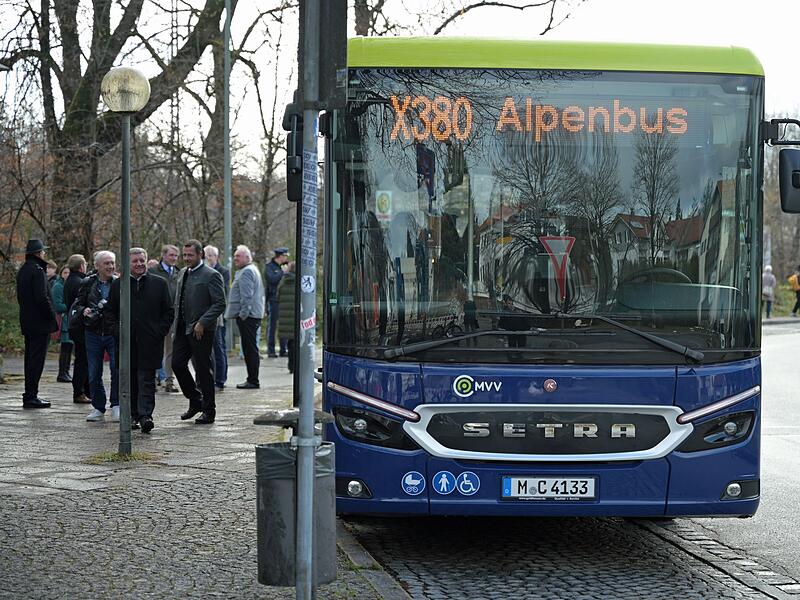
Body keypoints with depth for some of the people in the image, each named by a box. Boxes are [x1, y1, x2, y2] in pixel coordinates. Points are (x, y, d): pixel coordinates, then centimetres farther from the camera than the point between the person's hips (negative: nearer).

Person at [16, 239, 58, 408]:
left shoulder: (22, 270, 15)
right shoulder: (37, 270, -14)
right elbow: (42, 298, -20)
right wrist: (53, 318, -14)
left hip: (27, 322, 9)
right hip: (40, 323, -9)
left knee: (30, 358, 13)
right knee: (37, 359, -7)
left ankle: (29, 395, 18)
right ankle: (31, 396, -8)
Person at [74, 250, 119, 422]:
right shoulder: (88, 284, 5)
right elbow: (77, 304, 10)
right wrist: (83, 311, -10)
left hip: (114, 333, -2)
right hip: (93, 333, 2)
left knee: (117, 369, -11)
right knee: (94, 373, 6)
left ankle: (116, 405, 4)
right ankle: (98, 408, 18)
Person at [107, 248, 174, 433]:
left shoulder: (159, 283, 5)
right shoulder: (117, 284, 8)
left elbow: (169, 312, 7)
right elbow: (111, 312, 14)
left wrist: (160, 332, -3)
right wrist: (117, 331, 3)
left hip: (150, 341, -2)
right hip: (126, 342, 2)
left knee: (146, 380, -7)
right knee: (130, 381, 7)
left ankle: (145, 415, -12)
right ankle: (134, 415, 15)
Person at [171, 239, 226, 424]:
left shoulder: (211, 275, -9)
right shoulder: (182, 273, 15)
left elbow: (220, 304, -13)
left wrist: (202, 323, -20)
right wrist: (176, 323, 11)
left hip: (201, 330, -7)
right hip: (182, 329, 7)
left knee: (203, 369, -1)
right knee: (177, 364, 5)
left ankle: (208, 411, 10)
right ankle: (195, 401, 22)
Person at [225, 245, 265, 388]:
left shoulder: (246, 272, -12)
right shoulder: (253, 269, 22)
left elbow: (247, 296, -20)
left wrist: (243, 314, -18)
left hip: (247, 317, -11)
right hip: (254, 315, 11)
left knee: (250, 349, -8)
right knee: (250, 349, 12)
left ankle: (253, 381, -8)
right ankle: (252, 380, 16)